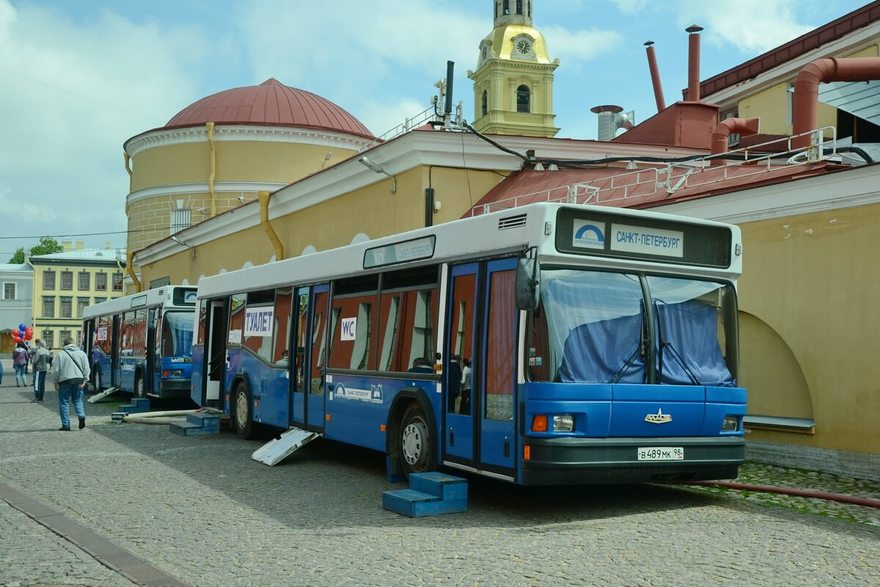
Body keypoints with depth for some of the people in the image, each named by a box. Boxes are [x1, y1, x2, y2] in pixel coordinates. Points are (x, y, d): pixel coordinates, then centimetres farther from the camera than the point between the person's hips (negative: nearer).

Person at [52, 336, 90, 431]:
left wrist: (56, 382, 3)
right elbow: (86, 368, 2)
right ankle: (81, 416, -6)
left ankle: (66, 425, 5)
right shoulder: (81, 353, 5)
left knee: (64, 402, 6)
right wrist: (84, 380, 3)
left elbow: (57, 370, -5)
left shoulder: (60, 354, -3)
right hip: (78, 380, 3)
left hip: (65, 380, -3)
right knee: (78, 400, 18)